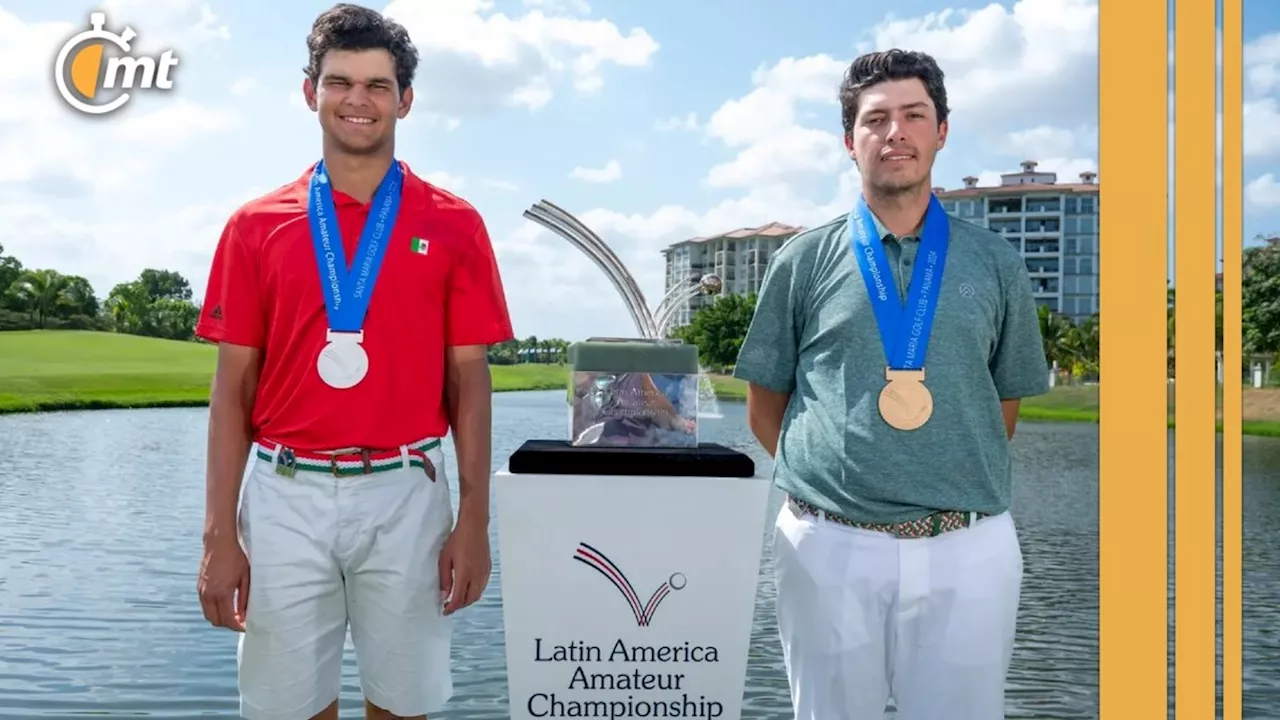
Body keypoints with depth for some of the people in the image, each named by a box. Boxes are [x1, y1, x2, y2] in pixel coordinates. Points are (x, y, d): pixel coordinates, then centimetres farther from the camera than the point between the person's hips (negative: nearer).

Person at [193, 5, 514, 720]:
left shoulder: (453, 225, 2)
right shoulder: (257, 225, 4)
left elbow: (469, 381, 1)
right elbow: (234, 386, 4)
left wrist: (474, 520, -4)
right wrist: (220, 533, -1)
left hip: (405, 494, 0)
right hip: (285, 497, 1)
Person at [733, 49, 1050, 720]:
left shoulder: (994, 263, 8)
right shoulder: (803, 261, 4)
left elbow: (1004, 404, 15)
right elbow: (764, 410, 9)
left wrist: (959, 491, 7)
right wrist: (823, 479, 2)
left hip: (968, 551, 1)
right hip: (828, 545, 0)